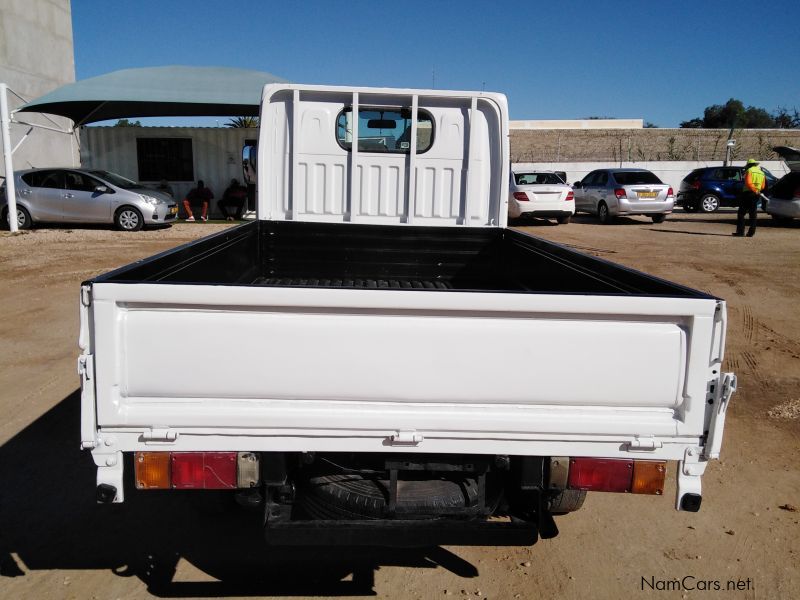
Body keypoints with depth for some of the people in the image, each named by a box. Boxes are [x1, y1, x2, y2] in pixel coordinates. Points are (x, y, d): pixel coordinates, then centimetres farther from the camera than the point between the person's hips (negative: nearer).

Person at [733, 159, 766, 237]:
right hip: (756, 195, 6)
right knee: (753, 214, 9)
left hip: (748, 193, -6)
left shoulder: (749, 171, -4)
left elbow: (748, 183, -18)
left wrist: (754, 190, -11)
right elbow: (763, 186, 12)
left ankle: (740, 231, -7)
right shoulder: (762, 173, 15)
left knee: (741, 213, -2)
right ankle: (751, 232, 7)